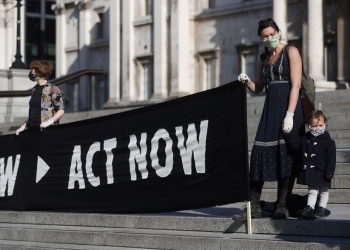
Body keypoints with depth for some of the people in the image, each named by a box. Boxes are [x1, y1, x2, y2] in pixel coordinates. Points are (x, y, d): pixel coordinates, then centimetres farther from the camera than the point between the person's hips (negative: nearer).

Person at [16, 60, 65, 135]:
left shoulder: (52, 89, -5)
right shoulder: (35, 89, 17)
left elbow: (61, 110, -7)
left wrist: (50, 121, -19)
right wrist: (24, 126, 14)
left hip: (47, 129, -7)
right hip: (32, 128, 7)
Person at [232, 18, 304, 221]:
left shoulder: (291, 52, -1)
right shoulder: (264, 58, 17)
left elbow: (296, 85, -10)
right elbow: (258, 88, 23)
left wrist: (290, 115, -19)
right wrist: (247, 81, 0)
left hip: (288, 107, -5)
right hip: (270, 109, 6)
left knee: (286, 155, -6)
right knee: (260, 153, -3)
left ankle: (282, 207, -2)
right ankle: (254, 207, -1)